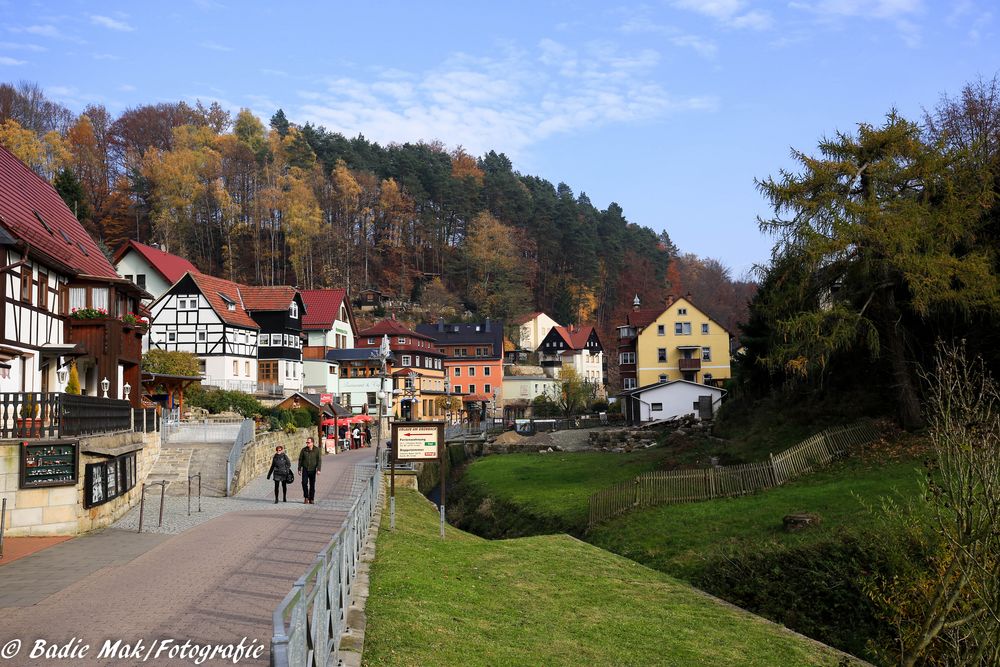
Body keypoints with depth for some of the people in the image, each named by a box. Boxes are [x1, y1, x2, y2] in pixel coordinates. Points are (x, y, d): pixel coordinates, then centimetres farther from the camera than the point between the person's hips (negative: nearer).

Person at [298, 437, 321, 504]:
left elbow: (319, 460, -5)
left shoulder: (317, 450, -4)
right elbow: (300, 460, 7)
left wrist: (318, 469, -14)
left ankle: (311, 499, 11)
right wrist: (299, 469, 4)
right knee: (304, 483, -12)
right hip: (305, 469, 1)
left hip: (312, 470, 0)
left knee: (312, 485, 3)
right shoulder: (304, 450, 0)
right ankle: (306, 497, 3)